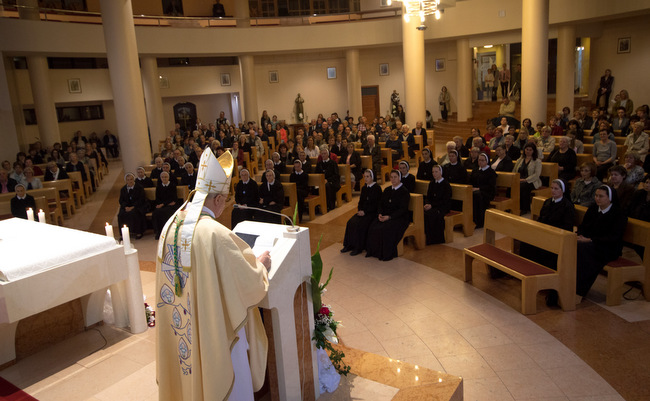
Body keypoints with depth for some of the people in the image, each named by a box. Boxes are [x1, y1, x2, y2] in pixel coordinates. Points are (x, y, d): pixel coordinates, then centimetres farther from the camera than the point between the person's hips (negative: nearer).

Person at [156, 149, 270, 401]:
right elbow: (250, 284, -19)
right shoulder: (216, 234, -28)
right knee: (224, 379, 15)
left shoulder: (171, 224, -6)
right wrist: (261, 264, 1)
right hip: (216, 330, -7)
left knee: (190, 377, 28)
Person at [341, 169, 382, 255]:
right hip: (363, 211, 7)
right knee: (350, 222, -16)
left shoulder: (377, 188, -9)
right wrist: (359, 210, -2)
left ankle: (358, 248, -17)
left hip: (372, 212, -7)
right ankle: (349, 245, -7)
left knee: (360, 224, -28)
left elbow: (376, 204, -14)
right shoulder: (364, 188, 14)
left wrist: (365, 212, -17)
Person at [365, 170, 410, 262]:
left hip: (399, 218, -6)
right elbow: (381, 203, 14)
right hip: (385, 215, 6)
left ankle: (387, 254, -18)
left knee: (385, 229, -32)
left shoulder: (404, 192, -6)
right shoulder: (387, 190, 15)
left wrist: (389, 217, -21)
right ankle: (373, 251, -9)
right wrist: (380, 214, -7)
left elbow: (402, 209, -13)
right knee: (372, 228, -21)